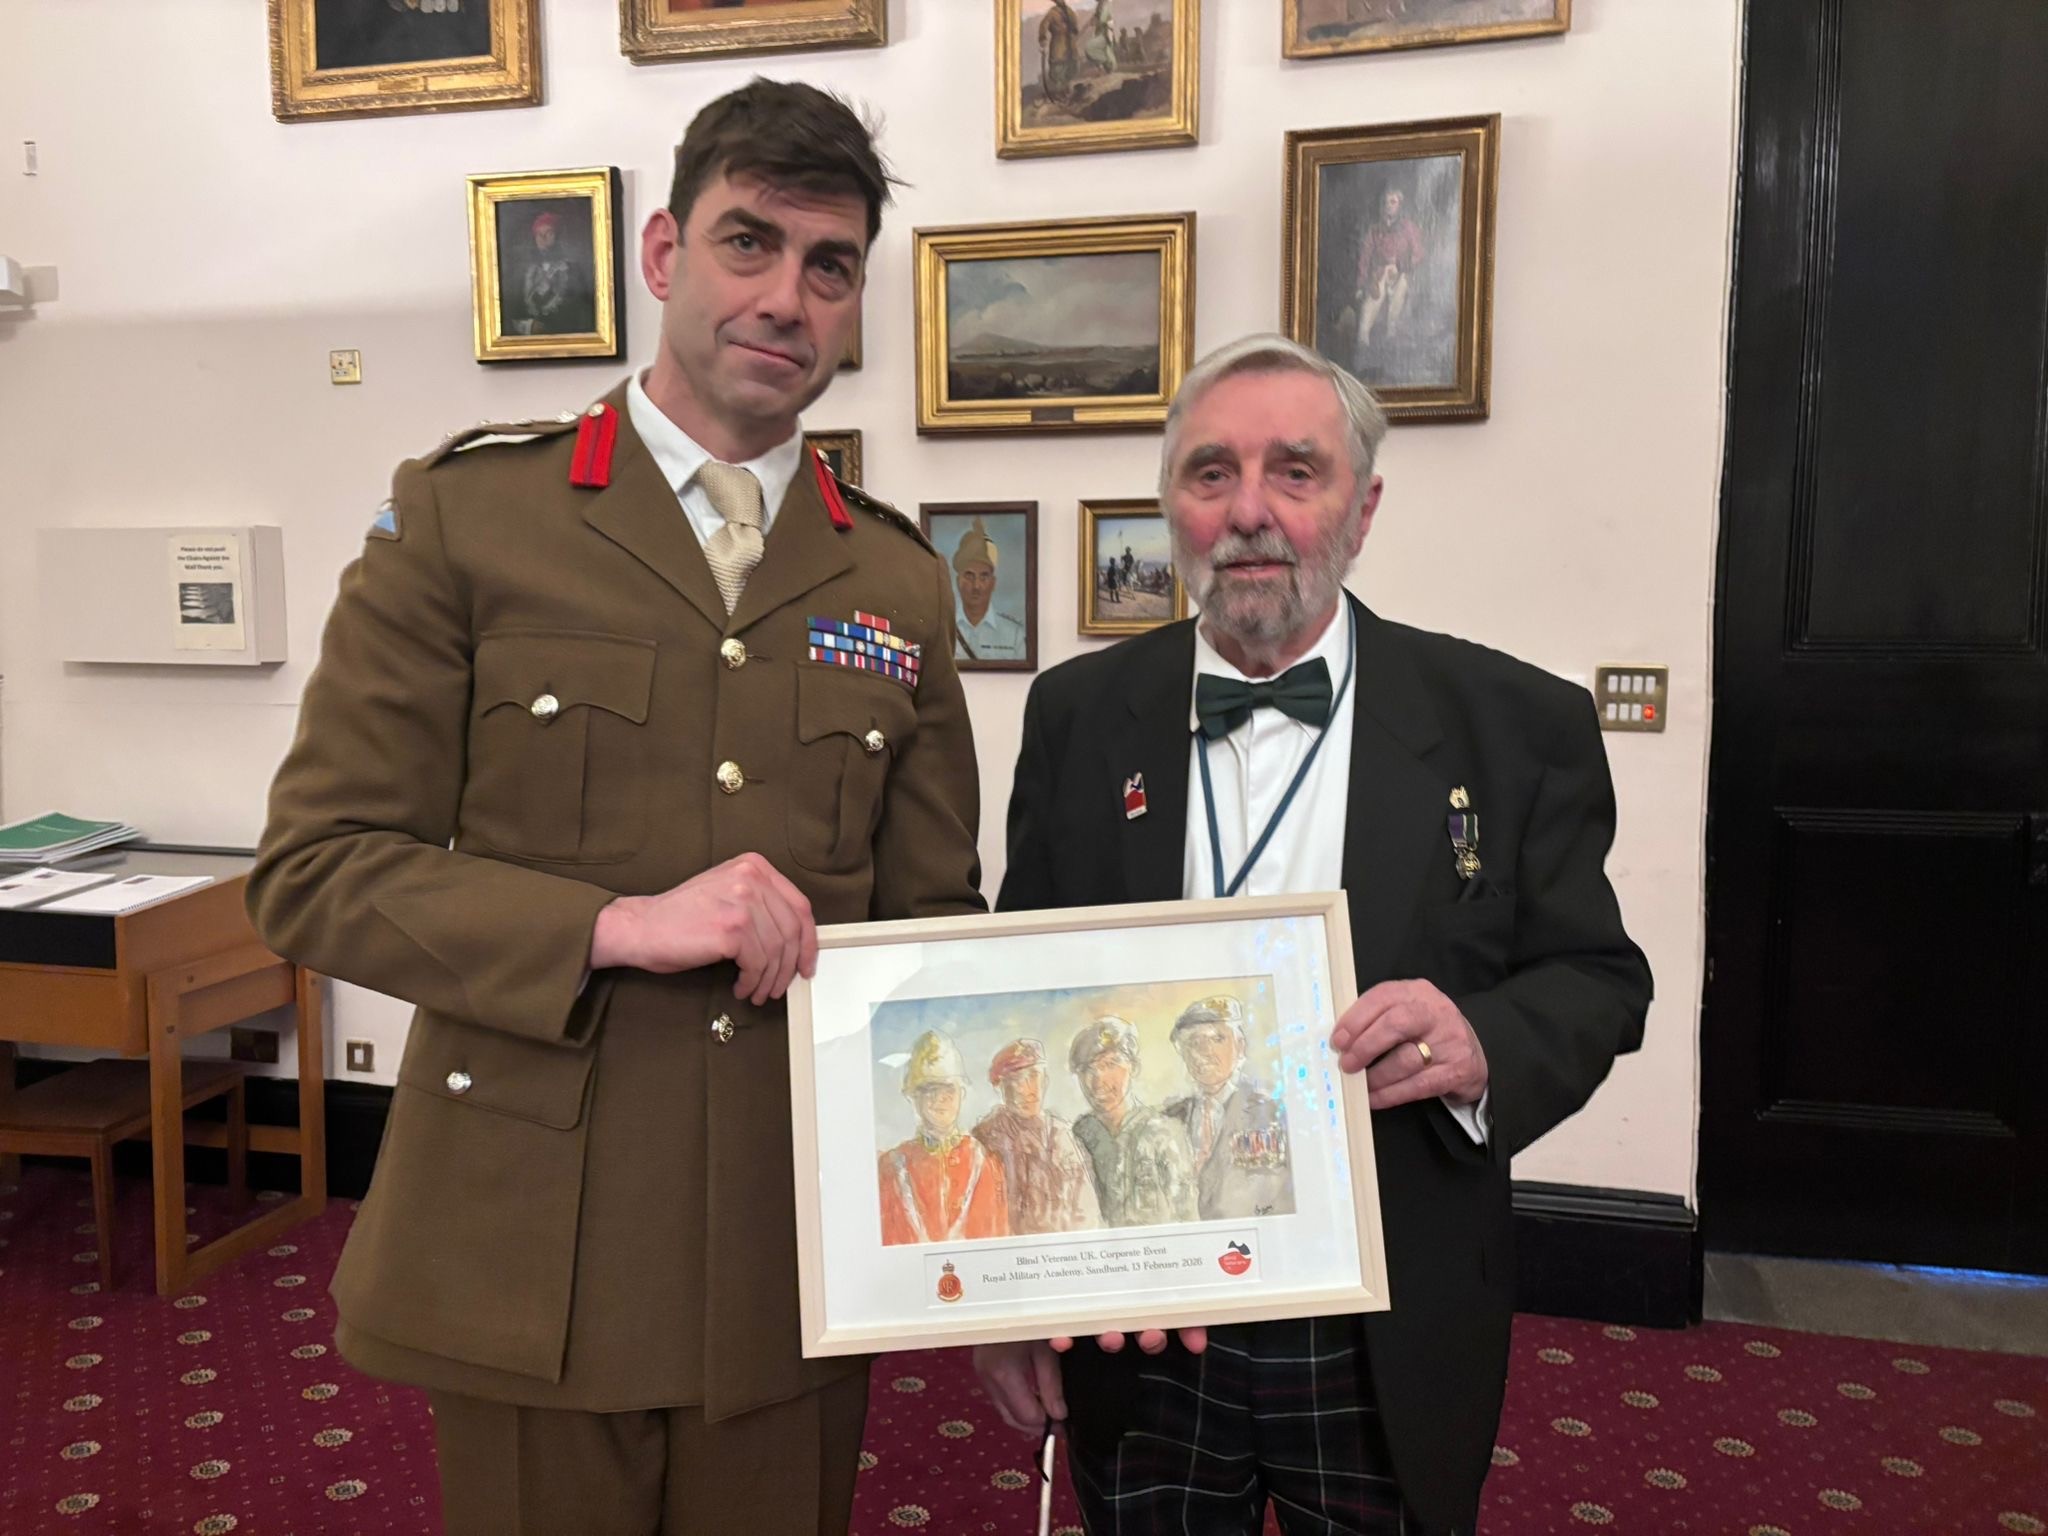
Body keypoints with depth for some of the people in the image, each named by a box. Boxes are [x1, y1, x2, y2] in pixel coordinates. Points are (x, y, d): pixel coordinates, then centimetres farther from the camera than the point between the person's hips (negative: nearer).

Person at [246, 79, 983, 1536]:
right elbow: (313, 868, -6)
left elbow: (934, 923, 8)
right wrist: (617, 927, -20)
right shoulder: (465, 515, -4)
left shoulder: (899, 580, 5)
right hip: (533, 1254, -2)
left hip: (802, 1257, 3)